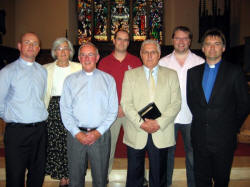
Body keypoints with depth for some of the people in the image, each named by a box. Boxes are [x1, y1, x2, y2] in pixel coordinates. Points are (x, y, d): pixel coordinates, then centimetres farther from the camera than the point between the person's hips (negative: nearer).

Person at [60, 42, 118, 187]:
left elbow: (113, 110, 1)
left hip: (101, 135, 0)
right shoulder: (70, 80, 8)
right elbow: (65, 110, 2)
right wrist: (77, 133, -8)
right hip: (76, 135, 1)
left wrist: (98, 132, -9)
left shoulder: (108, 79, 6)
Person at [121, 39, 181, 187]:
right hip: (136, 134, 0)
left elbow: (176, 103, 0)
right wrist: (140, 123, -15)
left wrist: (159, 123, -13)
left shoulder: (171, 75, 8)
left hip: (161, 134, 1)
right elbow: (126, 103, -2)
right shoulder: (130, 74, 7)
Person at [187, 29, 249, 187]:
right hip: (199, 137, 3)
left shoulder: (235, 72, -3)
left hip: (223, 138, -2)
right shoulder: (193, 72, 7)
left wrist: (232, 128, -2)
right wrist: (200, 119, 4)